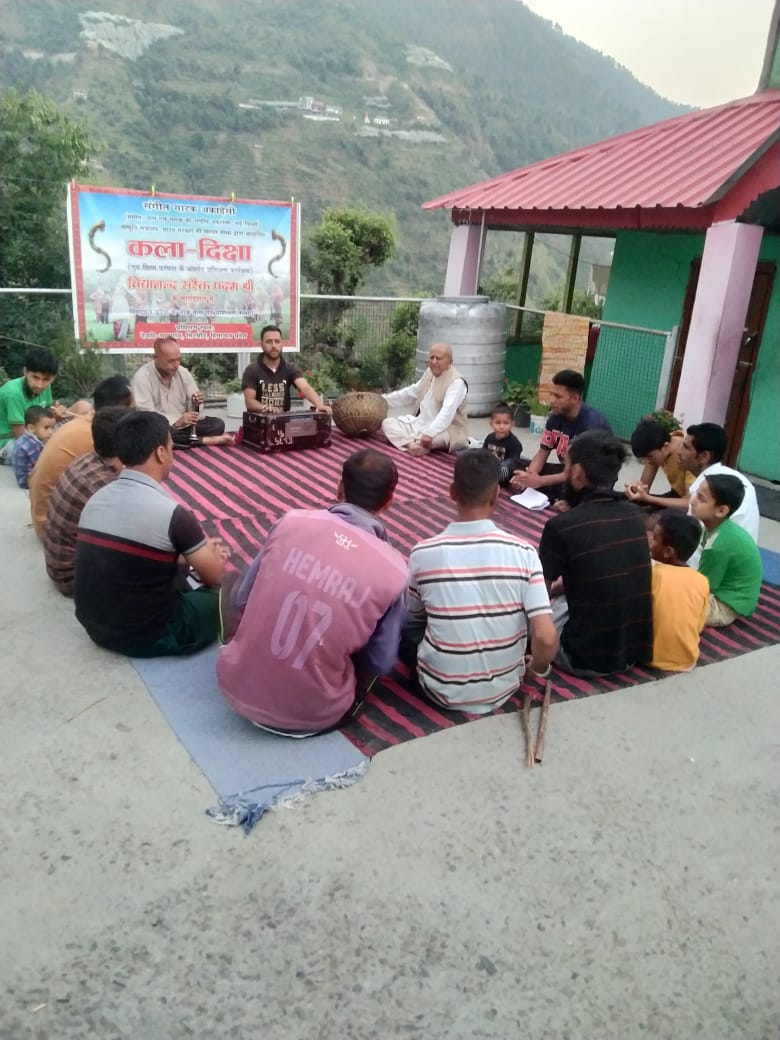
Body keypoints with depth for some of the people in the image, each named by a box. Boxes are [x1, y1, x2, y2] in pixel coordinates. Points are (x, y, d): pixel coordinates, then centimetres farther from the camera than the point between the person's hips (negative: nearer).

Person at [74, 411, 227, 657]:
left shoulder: (96, 499, 1)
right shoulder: (171, 512, -21)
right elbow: (214, 577, -7)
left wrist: (201, 549, 15)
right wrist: (210, 552, 16)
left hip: (95, 626, 7)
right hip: (146, 636, -7)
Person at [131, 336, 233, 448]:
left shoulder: (183, 373, 4)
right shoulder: (142, 377, -13)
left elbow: (192, 409, 7)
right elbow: (145, 414, -21)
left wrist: (195, 404, -18)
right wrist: (176, 422, -32)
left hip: (184, 426, 4)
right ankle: (207, 440, -25)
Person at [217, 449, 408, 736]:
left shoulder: (291, 521, -9)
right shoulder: (392, 570, -13)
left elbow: (241, 601, 2)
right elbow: (380, 664, -3)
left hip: (238, 686, 3)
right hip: (312, 715, -2)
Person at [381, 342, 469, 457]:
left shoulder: (456, 382, -20)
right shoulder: (430, 372, 7)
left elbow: (447, 412, -34)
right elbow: (411, 392, 22)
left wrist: (429, 433, -48)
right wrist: (384, 399, 17)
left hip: (447, 431, -9)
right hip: (421, 423, 9)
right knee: (388, 423, -5)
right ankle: (413, 444, -30)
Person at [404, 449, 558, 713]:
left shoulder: (423, 553, -15)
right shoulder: (523, 552, -17)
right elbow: (547, 638, -20)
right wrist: (539, 669, 2)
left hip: (442, 690, -1)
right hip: (503, 690, 1)